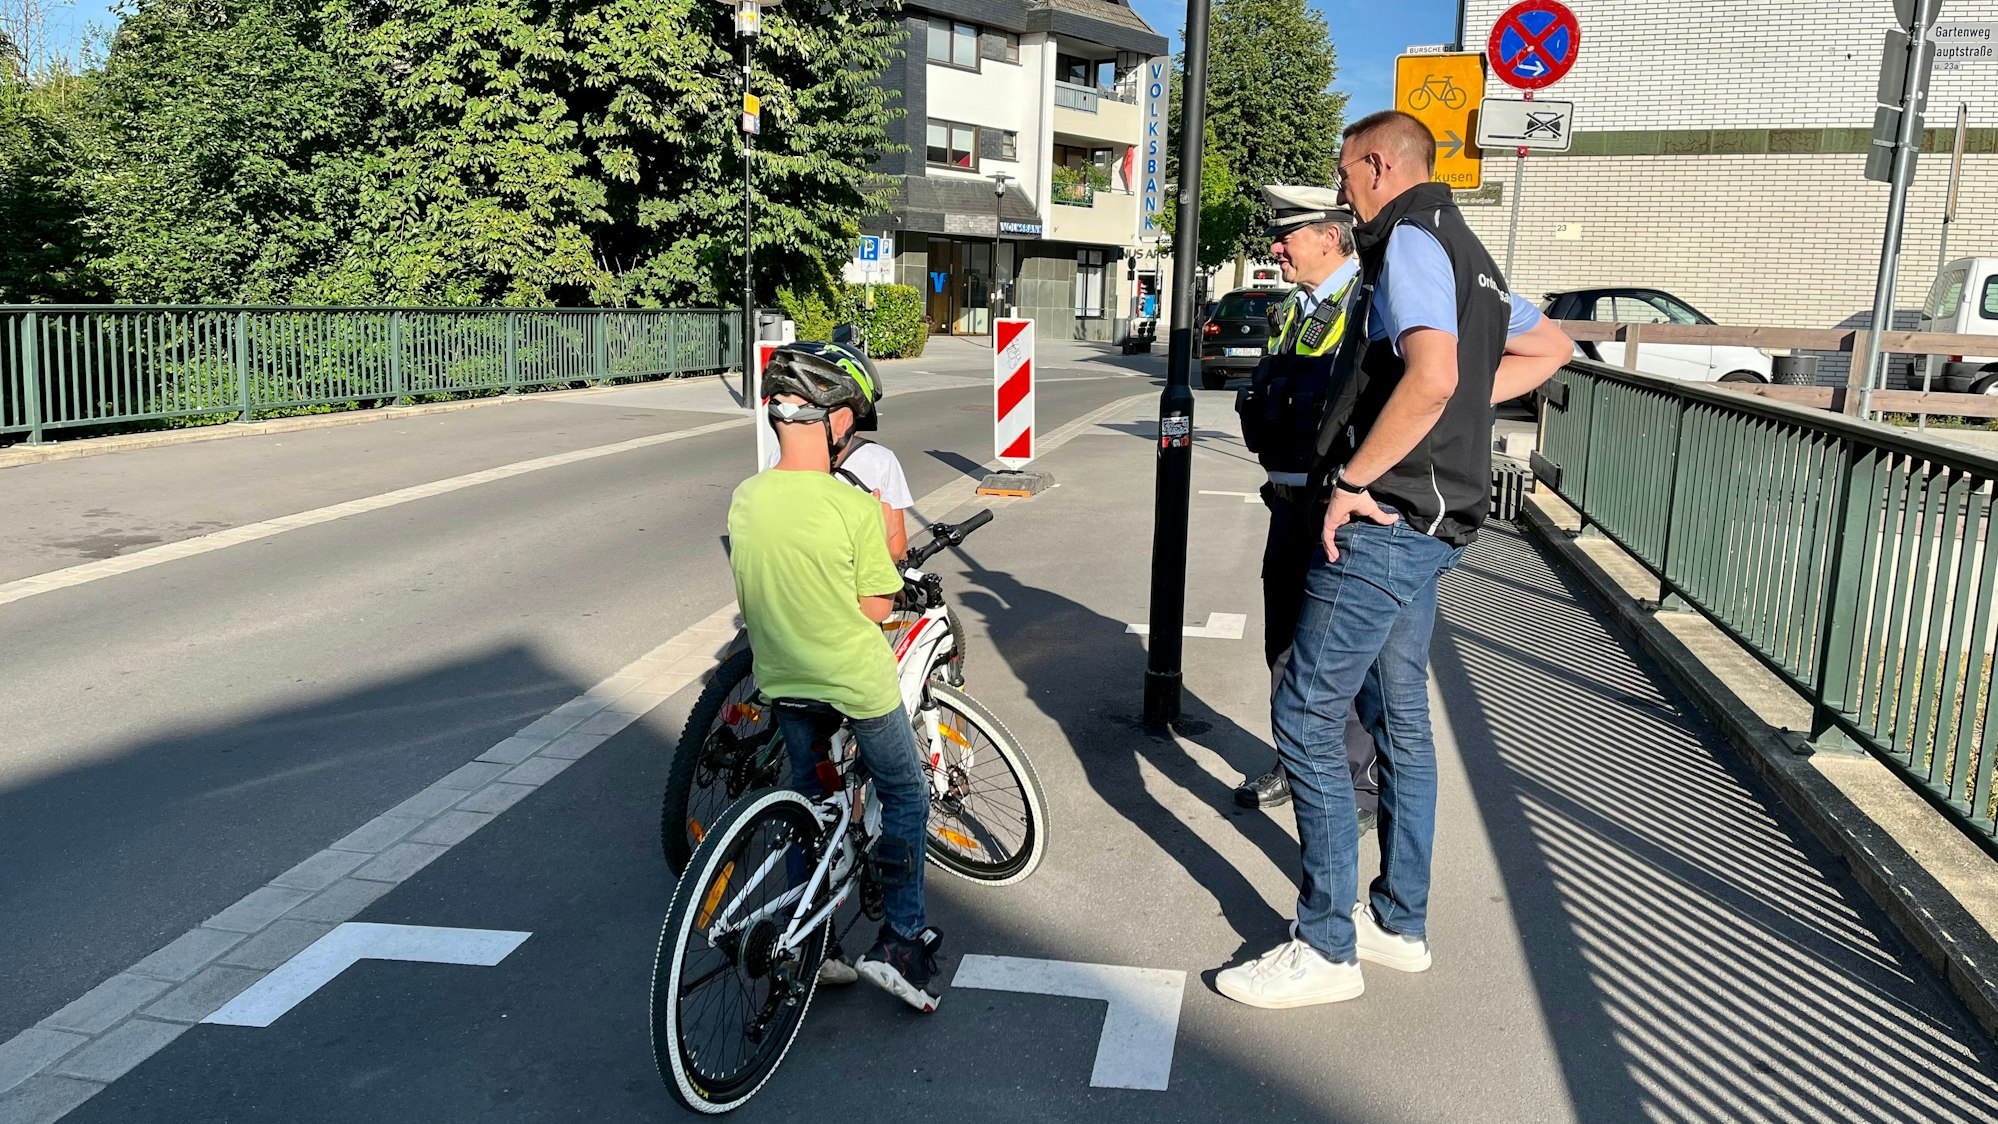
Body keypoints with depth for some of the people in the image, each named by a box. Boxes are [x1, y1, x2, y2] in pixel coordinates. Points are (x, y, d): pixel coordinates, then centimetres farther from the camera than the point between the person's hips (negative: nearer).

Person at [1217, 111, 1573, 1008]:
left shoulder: (1408, 241, -12)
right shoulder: (1464, 250, 18)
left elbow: (1430, 376, -29)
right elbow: (1549, 348, 29)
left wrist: (1352, 478, -20)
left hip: (1385, 519, -11)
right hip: (1432, 524, 11)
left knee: (1305, 718, -6)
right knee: (1400, 717, 16)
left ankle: (1326, 948, 2)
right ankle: (1400, 923, 28)